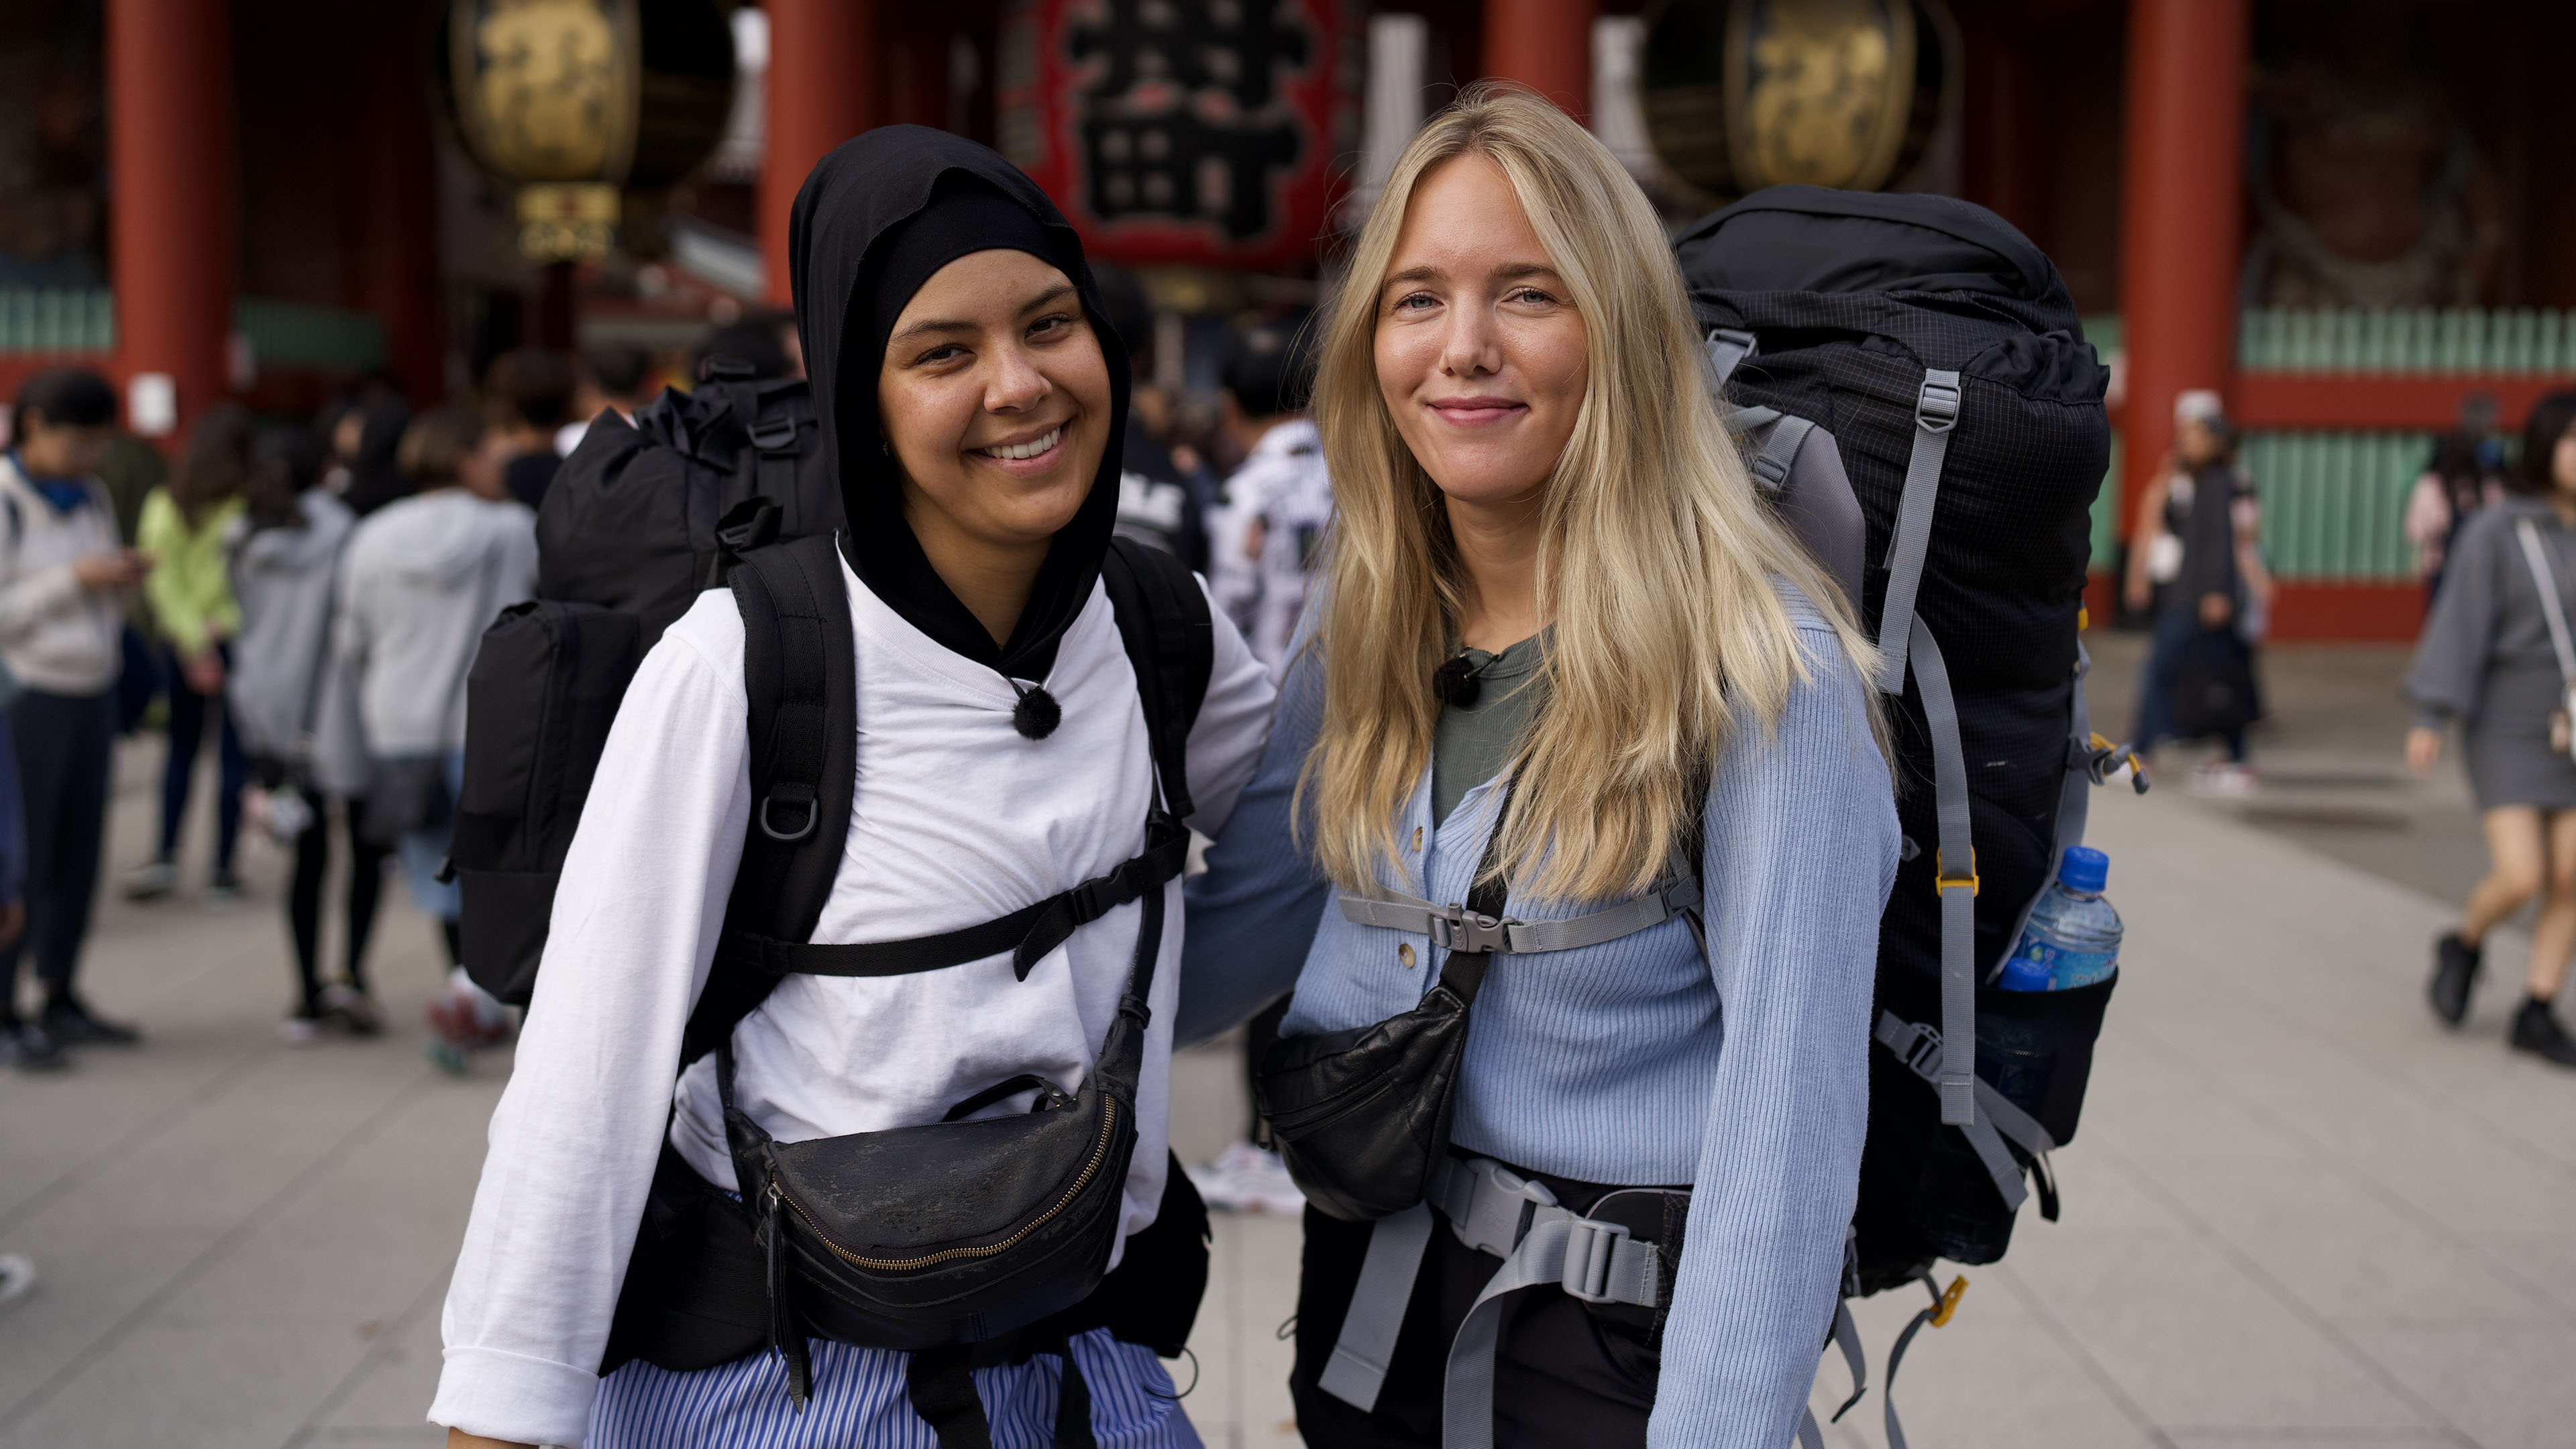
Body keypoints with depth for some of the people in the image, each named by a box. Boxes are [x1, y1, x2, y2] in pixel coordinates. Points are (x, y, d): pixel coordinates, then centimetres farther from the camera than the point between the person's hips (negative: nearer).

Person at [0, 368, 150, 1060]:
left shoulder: (92, 496, 12)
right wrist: (76, 581, -18)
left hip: (91, 692, 6)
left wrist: (123, 580, 0)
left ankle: (61, 998, 16)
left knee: (79, 853, 7)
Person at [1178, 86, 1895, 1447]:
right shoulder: (1364, 623, -1)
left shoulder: (1764, 666, -20)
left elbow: (1786, 1115, -21)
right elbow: (1234, 919, 6)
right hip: (1365, 1295, 6)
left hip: (1621, 1334, -5)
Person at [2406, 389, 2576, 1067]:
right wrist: (2431, 717, -14)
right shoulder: (2497, 530, -9)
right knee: (2519, 876, -12)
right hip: (2507, 726, -4)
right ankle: (2464, 946, 20)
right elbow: (2460, 622, -11)